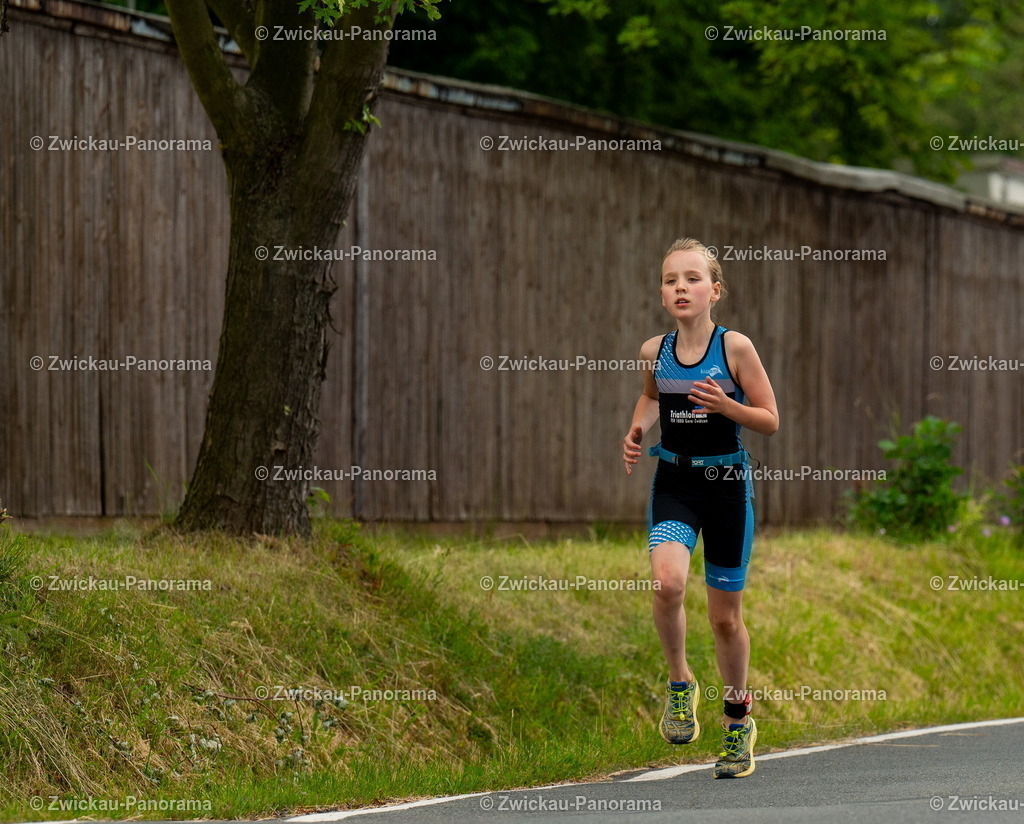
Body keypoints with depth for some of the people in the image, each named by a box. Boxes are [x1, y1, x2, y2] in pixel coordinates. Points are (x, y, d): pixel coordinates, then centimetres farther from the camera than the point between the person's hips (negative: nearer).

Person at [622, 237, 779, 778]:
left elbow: (770, 421, -5)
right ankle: (680, 682, -3)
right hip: (673, 484, 2)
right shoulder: (654, 352, 0)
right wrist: (637, 430, 5)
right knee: (667, 581, -26)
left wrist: (726, 406, -21)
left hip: (726, 483, -2)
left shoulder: (735, 347, -9)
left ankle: (738, 718, 28)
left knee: (725, 616, 8)